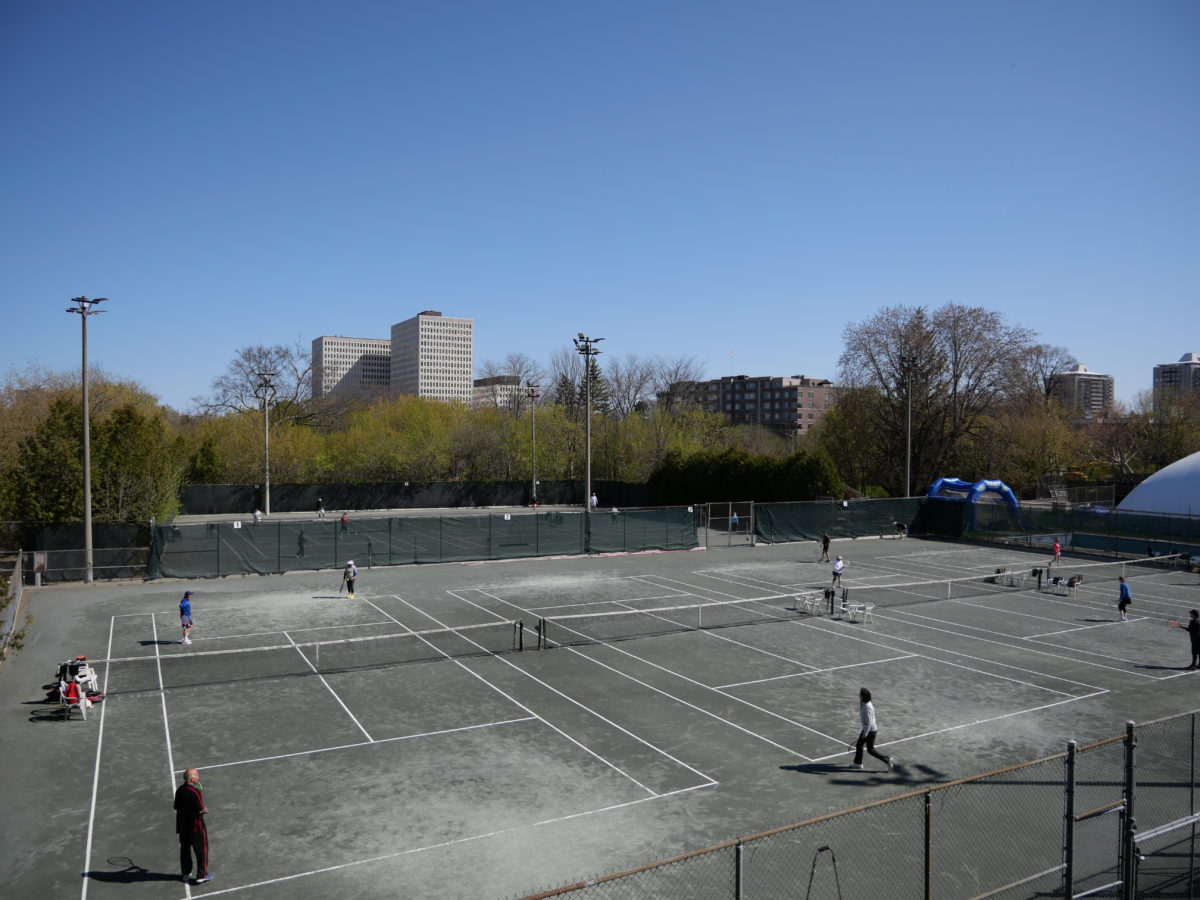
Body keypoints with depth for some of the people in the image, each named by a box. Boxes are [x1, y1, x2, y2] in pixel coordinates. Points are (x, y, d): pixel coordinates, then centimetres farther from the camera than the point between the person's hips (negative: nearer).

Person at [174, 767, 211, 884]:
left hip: (182, 825, 7)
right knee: (202, 850, 7)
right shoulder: (195, 792, -25)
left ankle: (185, 873, 33)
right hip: (196, 826, -7)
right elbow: (200, 811, -24)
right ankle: (201, 876, 12)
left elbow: (176, 807, 10)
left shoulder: (180, 790, -1)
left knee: (185, 848, 21)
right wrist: (205, 810, -2)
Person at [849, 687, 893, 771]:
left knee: (870, 750, 3)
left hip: (870, 731, -10)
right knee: (859, 745, 15)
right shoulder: (863, 703, 1)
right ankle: (858, 763, 28)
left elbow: (869, 721, -27)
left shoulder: (867, 707, -28)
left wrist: (865, 733, -24)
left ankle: (887, 760, 13)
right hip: (866, 729, 10)